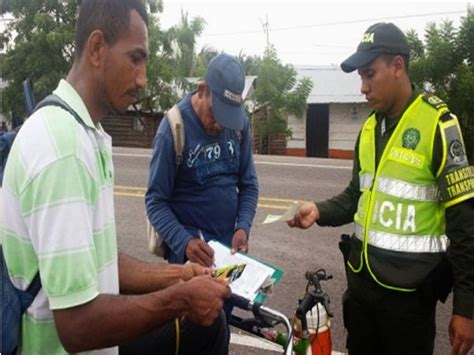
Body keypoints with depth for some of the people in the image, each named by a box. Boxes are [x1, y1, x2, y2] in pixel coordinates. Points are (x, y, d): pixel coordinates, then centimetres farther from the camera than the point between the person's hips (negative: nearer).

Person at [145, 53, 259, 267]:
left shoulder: (240, 121, -3)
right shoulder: (174, 128, -16)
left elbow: (248, 184, 3)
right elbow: (156, 200, -13)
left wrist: (243, 227, -12)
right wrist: (184, 242, -27)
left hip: (230, 240, 5)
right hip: (190, 244, -4)